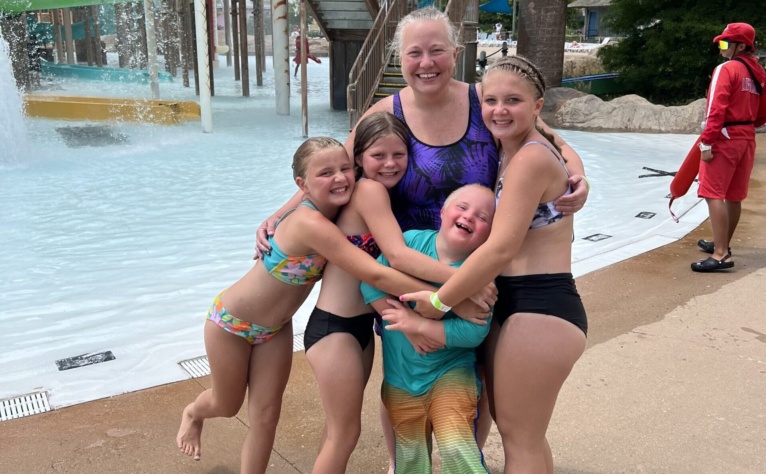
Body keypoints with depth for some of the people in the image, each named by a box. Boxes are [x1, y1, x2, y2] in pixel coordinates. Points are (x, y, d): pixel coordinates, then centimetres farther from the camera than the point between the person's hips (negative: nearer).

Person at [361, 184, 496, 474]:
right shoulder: (412, 241, -12)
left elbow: (474, 332, -24)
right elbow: (371, 280, -17)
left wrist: (419, 323, -24)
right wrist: (407, 329, -20)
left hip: (451, 372, -2)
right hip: (401, 376, 3)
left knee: (457, 449, -17)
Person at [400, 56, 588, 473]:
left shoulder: (530, 158, -18)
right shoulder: (511, 154, 13)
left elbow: (500, 249, -24)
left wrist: (439, 302, -18)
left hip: (539, 310, -10)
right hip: (513, 303, 10)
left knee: (518, 436, 6)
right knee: (521, 430, 23)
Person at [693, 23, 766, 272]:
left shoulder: (726, 69, -11)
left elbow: (716, 109, -19)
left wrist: (707, 142, -19)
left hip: (725, 138, -8)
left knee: (714, 194, -10)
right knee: (734, 196, 15)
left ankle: (721, 255, -15)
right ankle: (722, 244, 28)